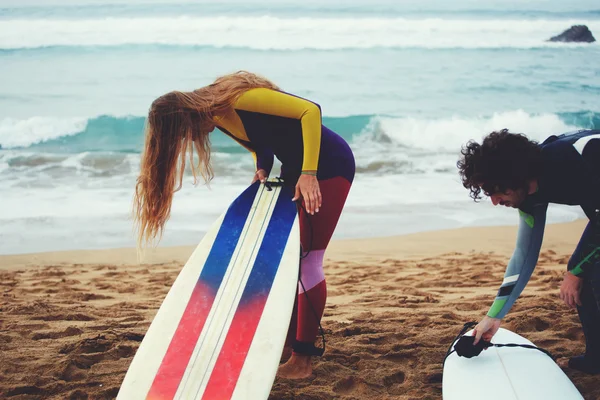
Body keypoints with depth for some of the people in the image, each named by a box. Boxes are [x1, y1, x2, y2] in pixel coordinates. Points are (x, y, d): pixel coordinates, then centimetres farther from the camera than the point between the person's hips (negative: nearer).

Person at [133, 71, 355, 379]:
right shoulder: (216, 115, -1)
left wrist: (308, 173, -31)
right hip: (294, 168, 9)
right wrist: (262, 168, -5)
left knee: (308, 260, -10)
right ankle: (288, 341, 20)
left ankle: (303, 360, -5)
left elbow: (310, 110, -28)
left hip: (328, 164, -9)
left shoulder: (242, 99, -27)